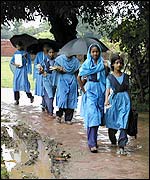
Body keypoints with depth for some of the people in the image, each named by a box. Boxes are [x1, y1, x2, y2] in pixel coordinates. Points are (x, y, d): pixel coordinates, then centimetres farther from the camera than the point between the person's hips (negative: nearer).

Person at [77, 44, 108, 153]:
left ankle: (93, 140, 22)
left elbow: (106, 77, 12)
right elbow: (79, 77, 4)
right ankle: (92, 143, -14)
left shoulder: (103, 63, 7)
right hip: (90, 91, -3)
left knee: (97, 116, 8)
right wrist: (83, 89, 2)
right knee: (92, 115, -12)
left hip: (100, 91, 3)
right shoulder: (87, 64, 1)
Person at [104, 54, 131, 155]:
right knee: (112, 122, 7)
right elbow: (108, 89, -3)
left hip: (124, 99, 0)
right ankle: (113, 141, 33)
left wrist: (128, 100, 20)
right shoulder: (110, 77, 6)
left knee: (123, 122, -11)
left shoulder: (125, 76, 12)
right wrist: (106, 100, -18)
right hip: (113, 100, 0)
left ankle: (122, 146, -16)